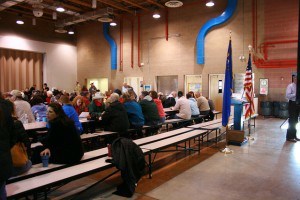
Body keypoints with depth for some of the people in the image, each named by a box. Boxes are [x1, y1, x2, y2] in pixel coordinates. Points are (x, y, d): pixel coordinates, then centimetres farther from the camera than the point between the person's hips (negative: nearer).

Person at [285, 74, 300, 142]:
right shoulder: (290, 86, -11)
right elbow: (287, 95, -21)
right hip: (292, 104, -7)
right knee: (292, 121, -3)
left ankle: (294, 135, 27)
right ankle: (289, 137, 6)